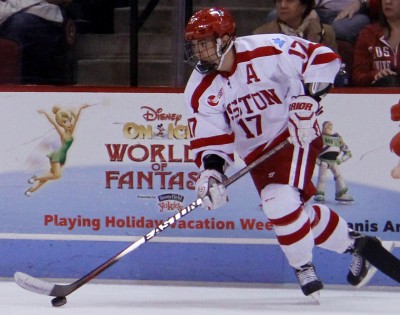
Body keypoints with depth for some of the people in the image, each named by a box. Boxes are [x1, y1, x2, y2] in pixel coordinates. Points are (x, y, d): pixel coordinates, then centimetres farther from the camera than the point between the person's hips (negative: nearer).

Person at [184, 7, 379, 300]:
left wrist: (307, 98, -28)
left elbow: (323, 58, -19)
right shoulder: (201, 91, -7)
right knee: (298, 212, 9)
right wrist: (211, 170, -23)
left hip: (297, 133, -6)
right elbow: (209, 140, -5)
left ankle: (304, 268, -4)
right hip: (256, 151, 6)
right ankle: (354, 243, 33)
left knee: (282, 201, -24)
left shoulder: (267, 50, -22)